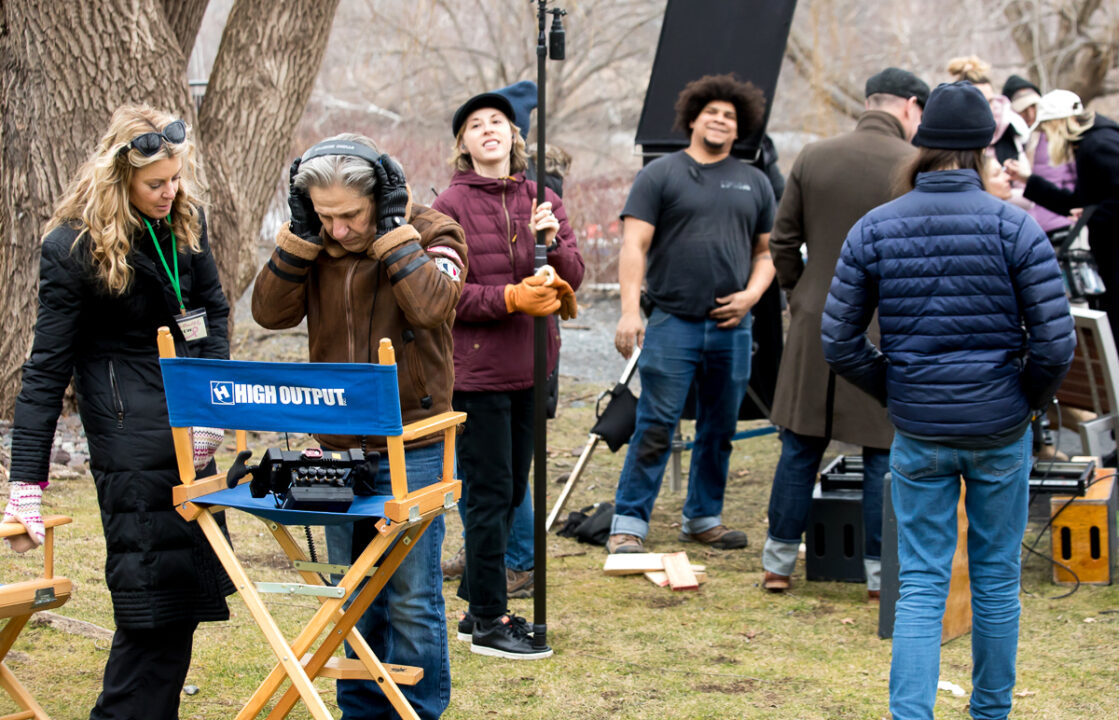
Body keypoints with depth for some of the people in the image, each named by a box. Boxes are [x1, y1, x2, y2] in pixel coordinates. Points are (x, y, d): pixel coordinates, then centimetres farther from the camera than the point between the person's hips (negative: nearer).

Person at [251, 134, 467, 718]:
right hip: (339, 445, 5)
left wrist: (393, 229, -21)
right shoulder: (317, 242, 4)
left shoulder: (432, 232, -8)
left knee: (411, 596, 0)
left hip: (411, 446, -4)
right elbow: (271, 311, -5)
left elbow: (430, 306, -26)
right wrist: (299, 231, -10)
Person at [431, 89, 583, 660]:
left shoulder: (542, 201, 9)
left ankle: (477, 606, 25)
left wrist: (551, 241, -14)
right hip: (477, 368, -6)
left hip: (530, 366, 6)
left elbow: (572, 277, 6)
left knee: (511, 491, 12)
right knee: (490, 493, -3)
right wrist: (511, 298, -21)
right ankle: (489, 621, 4)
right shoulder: (450, 206, -6)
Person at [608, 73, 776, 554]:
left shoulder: (754, 182, 15)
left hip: (731, 327, 4)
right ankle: (628, 525, -2)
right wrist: (629, 310, -15)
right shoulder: (661, 175, 2)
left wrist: (751, 294, -1)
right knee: (654, 429, -6)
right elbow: (634, 245, -5)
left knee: (720, 430, 11)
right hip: (672, 322, -4)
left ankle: (703, 519, 24)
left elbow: (766, 251, 18)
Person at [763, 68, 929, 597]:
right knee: (884, 454, 6)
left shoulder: (812, 159, 2)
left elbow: (782, 243, 5)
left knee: (801, 449, 11)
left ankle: (778, 564, 16)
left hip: (816, 329, 3)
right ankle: (881, 573, 10)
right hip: (888, 331, -3)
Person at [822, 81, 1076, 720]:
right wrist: (1031, 398, 5)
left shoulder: (873, 229, -3)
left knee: (921, 584, 5)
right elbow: (1056, 340, -13)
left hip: (918, 434, 1)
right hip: (1002, 430, -1)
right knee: (997, 578, 14)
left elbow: (840, 342, -1)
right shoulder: (1015, 226, -10)